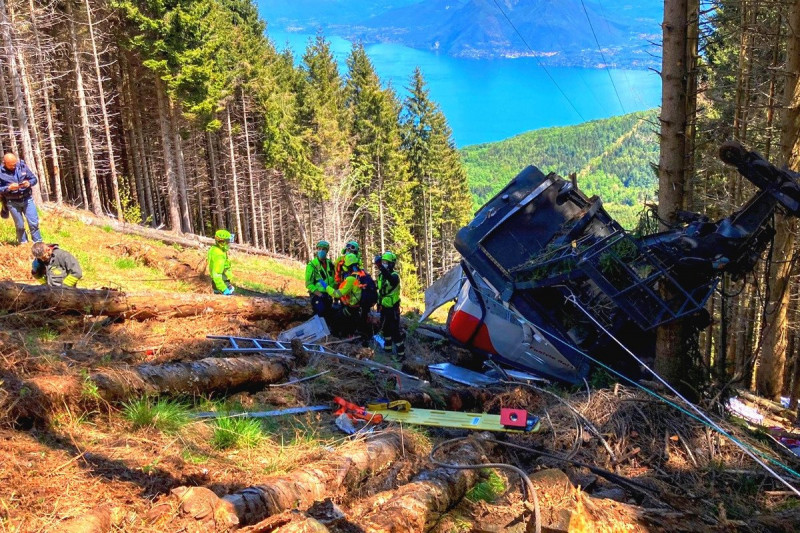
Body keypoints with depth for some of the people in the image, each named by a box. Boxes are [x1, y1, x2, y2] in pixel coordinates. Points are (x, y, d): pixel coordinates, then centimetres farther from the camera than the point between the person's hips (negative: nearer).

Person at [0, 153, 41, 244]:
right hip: (13, 202, -1)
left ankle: (38, 243, 11)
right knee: (20, 226, 8)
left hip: (27, 199, 1)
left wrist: (29, 183, -18)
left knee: (34, 223, -1)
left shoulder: (22, 166, -4)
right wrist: (9, 188, -23)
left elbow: (34, 179, 3)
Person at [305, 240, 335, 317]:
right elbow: (309, 284, -12)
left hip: (328, 295, 6)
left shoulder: (330, 264, 8)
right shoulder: (312, 265, -10)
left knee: (327, 316, 12)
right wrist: (319, 294, -18)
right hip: (318, 296, -6)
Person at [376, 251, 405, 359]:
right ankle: (387, 348, 37)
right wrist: (378, 303, 20)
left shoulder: (394, 275, -17)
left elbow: (390, 279, -44)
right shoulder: (381, 275, 6)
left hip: (392, 308, -8)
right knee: (385, 329, 20)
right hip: (384, 307, 8)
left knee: (395, 331, -8)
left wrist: (381, 266, -56)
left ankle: (401, 353, -4)